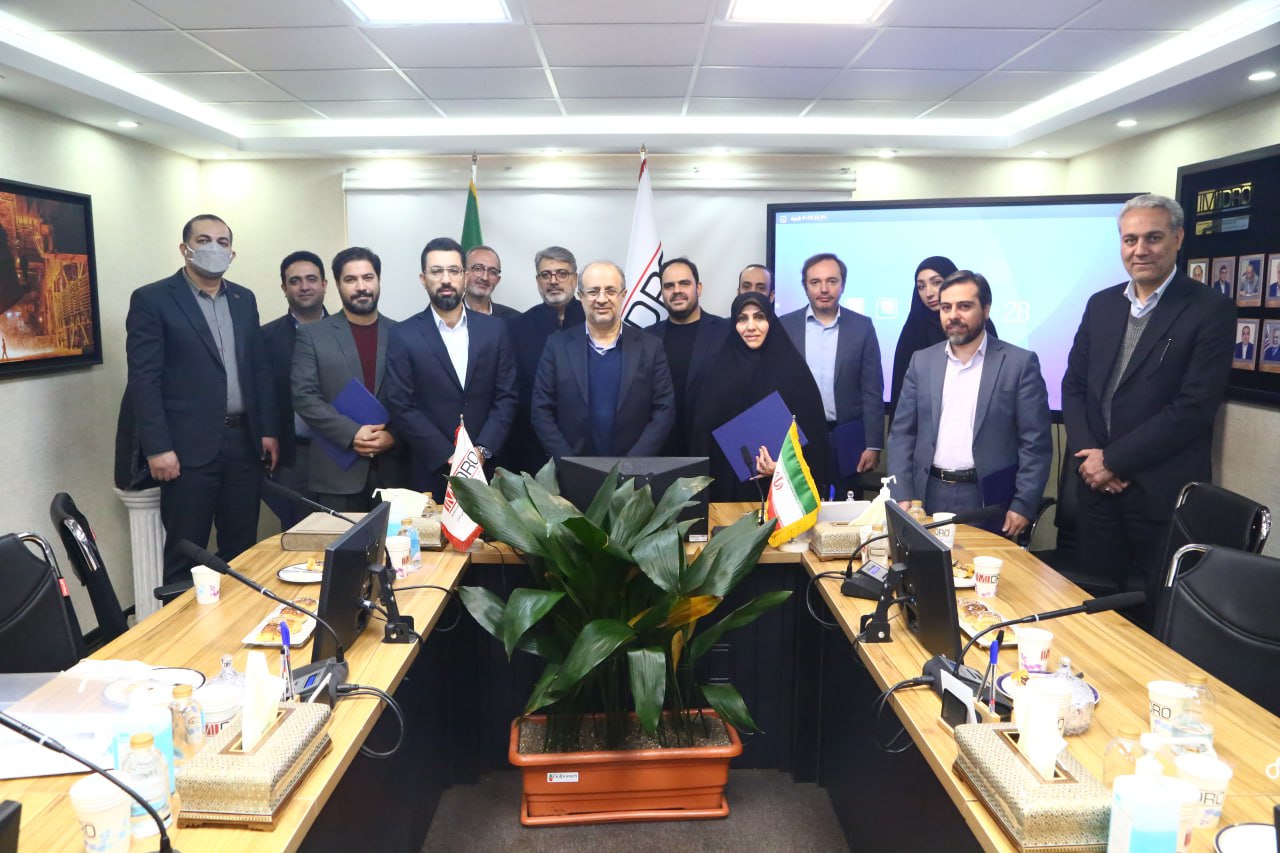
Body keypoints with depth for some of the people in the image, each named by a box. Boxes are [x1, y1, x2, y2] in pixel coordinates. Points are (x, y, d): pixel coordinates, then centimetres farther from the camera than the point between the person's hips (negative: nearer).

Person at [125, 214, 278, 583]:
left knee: (242, 548, 12)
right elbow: (144, 379, -9)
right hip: (189, 446, -5)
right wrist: (157, 448, -14)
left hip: (244, 442, 5)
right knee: (185, 553, 3)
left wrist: (269, 430, 8)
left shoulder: (244, 299, 13)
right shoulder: (151, 299, -4)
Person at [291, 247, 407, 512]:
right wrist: (351, 434, -14)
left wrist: (394, 436, -12)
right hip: (337, 473, -1)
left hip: (392, 471, 1)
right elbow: (303, 396, -4)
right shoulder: (312, 335, 4)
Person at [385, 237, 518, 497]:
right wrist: (450, 457, -14)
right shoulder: (403, 335, -2)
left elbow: (507, 397, 2)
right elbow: (401, 408, -6)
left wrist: (482, 450, -11)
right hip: (430, 472, -1)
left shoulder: (494, 329, 4)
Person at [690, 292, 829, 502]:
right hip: (730, 482, 1)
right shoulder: (719, 369, 4)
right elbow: (704, 429, 4)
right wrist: (707, 476, -4)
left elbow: (810, 426, -4)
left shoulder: (792, 367, -1)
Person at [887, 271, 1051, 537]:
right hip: (929, 497, 3)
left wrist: (1023, 505, -11)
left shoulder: (1020, 363, -2)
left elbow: (1036, 442, -4)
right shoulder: (922, 361, 8)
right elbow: (902, 433, 7)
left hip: (989, 501, -2)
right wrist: (902, 497, -2)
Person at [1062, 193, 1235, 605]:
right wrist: (1089, 456, -5)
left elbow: (1194, 406, -15)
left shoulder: (1210, 310, -8)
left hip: (1165, 494, -4)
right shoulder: (1101, 304, 9)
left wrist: (1114, 460, -14)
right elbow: (1073, 385, 9)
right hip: (1098, 484, 5)